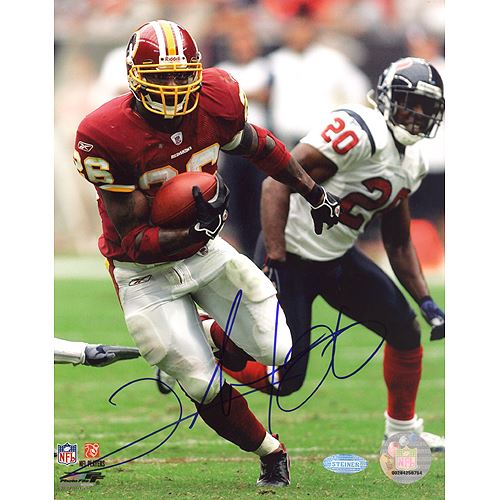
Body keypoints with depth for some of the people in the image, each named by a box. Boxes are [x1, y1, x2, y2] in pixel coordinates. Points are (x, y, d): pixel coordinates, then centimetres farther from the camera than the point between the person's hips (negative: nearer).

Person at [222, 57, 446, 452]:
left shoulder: (411, 164, 6)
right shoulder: (358, 132, -24)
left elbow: (399, 244, 17)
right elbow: (279, 182, -28)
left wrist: (426, 302, 8)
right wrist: (274, 261, -32)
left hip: (338, 257, 9)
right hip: (292, 255, -9)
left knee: (406, 331, 8)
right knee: (284, 381, -8)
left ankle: (403, 430, 28)